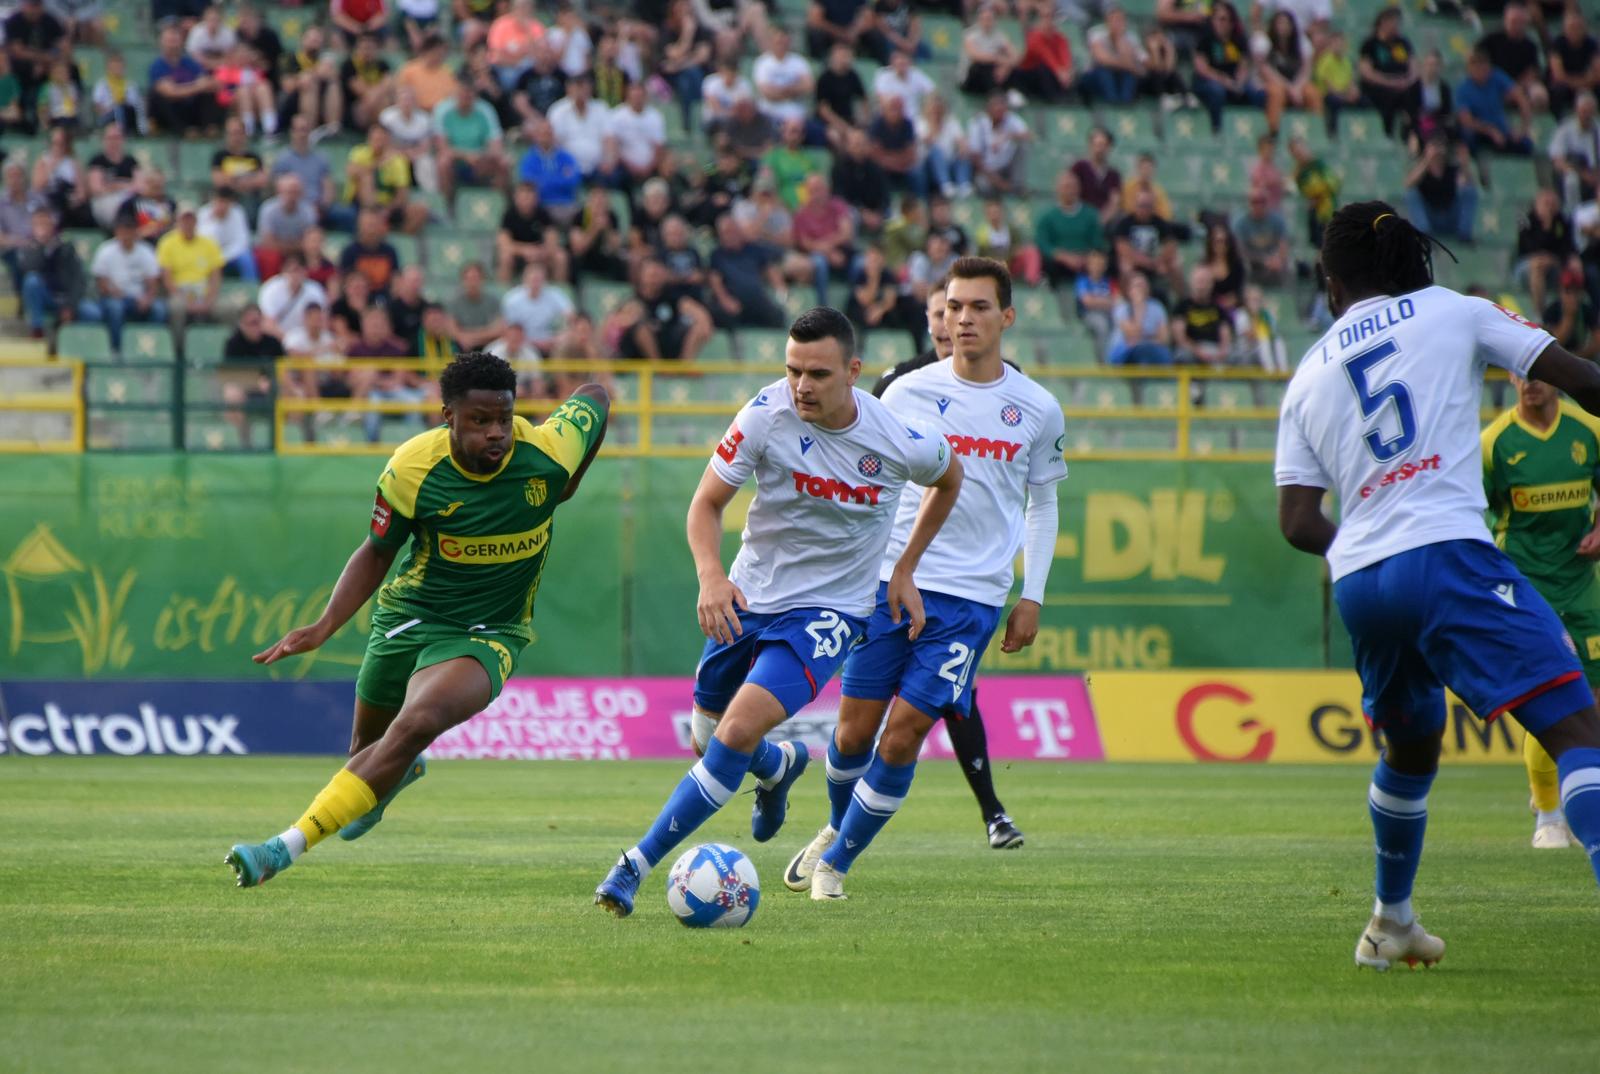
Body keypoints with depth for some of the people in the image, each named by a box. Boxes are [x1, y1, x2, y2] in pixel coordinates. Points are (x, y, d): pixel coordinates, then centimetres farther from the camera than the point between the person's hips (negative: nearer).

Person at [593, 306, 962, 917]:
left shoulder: (903, 442, -17)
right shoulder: (767, 415, -17)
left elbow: (949, 478, 8)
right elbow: (707, 503, -8)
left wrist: (905, 569, 5)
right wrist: (711, 576, -27)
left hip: (827, 612, -3)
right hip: (747, 597, 3)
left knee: (740, 730, -23)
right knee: (708, 741, 14)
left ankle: (637, 866, -17)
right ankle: (780, 767, 51)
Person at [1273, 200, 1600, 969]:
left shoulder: (1307, 380, 20)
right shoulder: (1453, 313, 11)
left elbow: (1298, 523, 12)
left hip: (1357, 582, 5)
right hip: (1446, 555, -5)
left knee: (1411, 745, 30)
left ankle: (1390, 921, 41)